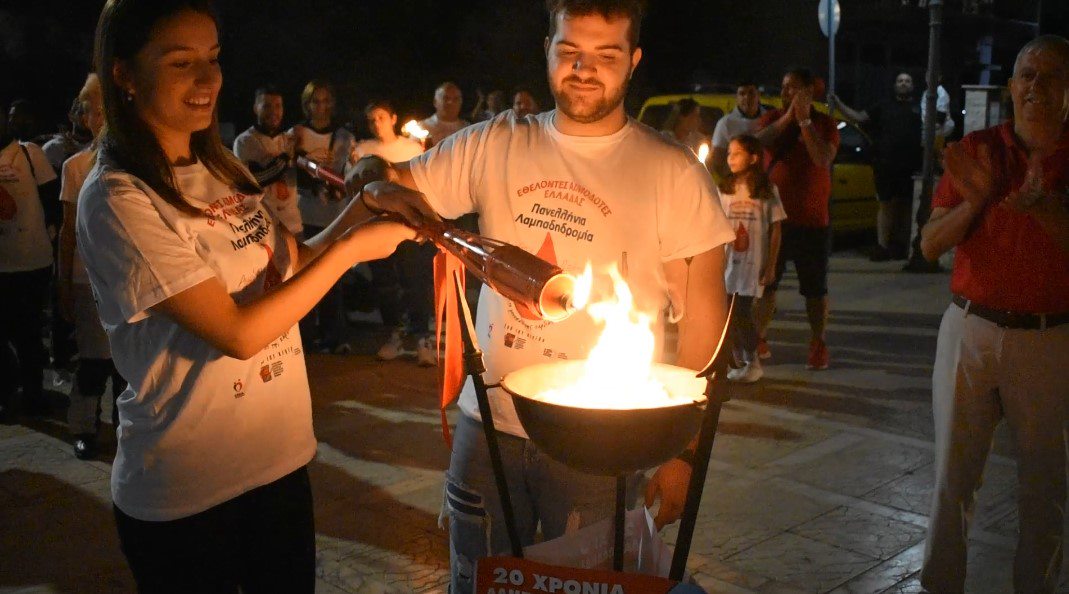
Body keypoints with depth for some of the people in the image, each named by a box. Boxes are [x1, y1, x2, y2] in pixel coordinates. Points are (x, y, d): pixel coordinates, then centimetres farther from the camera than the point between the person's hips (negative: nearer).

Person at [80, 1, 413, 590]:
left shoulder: (222, 169, 6)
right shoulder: (118, 200, -19)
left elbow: (293, 264, 9)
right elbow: (239, 333, -23)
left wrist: (352, 215, -7)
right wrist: (351, 249, -20)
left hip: (282, 459, 7)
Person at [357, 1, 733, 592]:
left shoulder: (673, 172, -6)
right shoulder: (496, 145, 2)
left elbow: (702, 322, -5)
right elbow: (385, 186, 9)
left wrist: (684, 452, -7)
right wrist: (383, 192, -16)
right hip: (488, 423, 3)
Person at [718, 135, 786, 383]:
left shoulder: (767, 191, -2)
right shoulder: (724, 189, 5)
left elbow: (775, 230, 0)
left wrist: (770, 266, -4)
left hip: (753, 262, -3)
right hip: (727, 260, 3)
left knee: (741, 312, -9)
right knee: (729, 314, 4)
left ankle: (753, 362, 8)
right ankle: (740, 360, 20)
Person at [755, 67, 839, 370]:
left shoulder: (824, 124, 1)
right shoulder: (771, 118, 7)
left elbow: (823, 158, -17)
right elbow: (758, 142, -13)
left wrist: (804, 120, -18)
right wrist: (788, 117, -19)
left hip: (812, 221, -2)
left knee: (815, 288, 4)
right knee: (765, 282, 7)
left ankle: (818, 344, 15)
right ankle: (759, 338, 18)